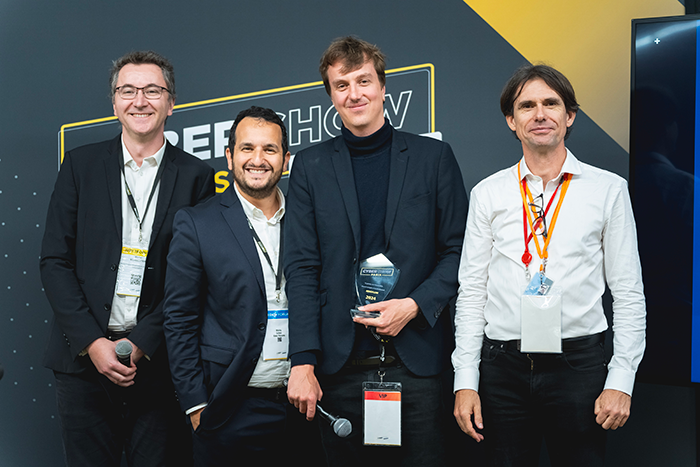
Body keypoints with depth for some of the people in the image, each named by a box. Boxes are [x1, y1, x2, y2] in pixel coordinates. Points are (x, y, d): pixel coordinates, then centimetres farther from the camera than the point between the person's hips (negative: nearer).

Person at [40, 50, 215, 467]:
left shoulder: (196, 176, 2)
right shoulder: (81, 164, 6)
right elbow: (55, 261, 3)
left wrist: (142, 344, -10)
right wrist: (91, 342, -7)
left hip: (158, 363, -1)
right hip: (84, 357, 1)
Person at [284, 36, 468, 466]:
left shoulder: (434, 156, 5)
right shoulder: (311, 166, 7)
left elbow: (458, 251, 4)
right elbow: (302, 268, 2)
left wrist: (415, 305, -12)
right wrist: (303, 364, -6)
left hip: (417, 362, 0)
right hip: (340, 368, 1)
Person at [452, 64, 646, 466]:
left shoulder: (609, 189, 2)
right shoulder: (488, 193, 6)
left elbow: (629, 293, 2)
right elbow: (471, 291, 6)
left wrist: (621, 381, -5)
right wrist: (465, 380, 0)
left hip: (579, 363, -1)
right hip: (503, 367, 1)